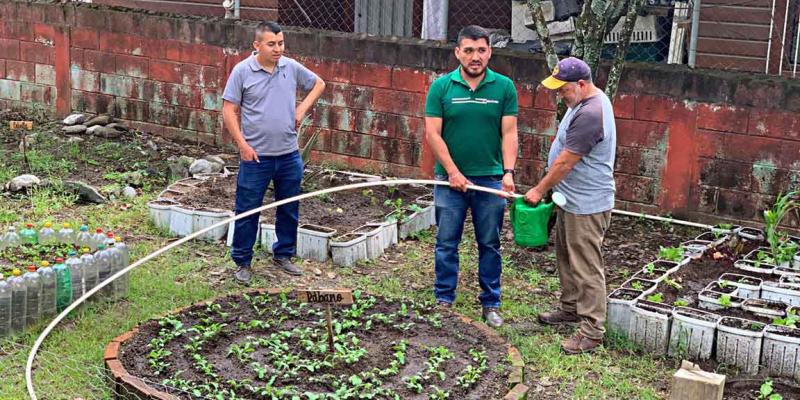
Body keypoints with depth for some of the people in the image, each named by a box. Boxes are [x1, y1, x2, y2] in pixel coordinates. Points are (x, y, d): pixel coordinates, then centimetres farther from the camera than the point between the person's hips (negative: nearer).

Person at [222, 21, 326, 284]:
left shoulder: (291, 67, 3)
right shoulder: (242, 71, -7)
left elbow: (318, 84, 19)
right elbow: (229, 111, -6)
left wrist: (303, 108, 4)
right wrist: (242, 145, -13)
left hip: (289, 156, 4)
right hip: (256, 156, -4)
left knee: (289, 210, 14)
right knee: (247, 211, 4)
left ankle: (283, 255, 31)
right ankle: (242, 262, 17)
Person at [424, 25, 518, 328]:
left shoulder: (504, 87, -1)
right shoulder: (441, 87, -3)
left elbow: (509, 133, -2)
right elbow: (433, 134, -5)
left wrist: (508, 172, -15)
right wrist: (453, 172, -11)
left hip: (491, 179, 1)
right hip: (451, 178, 0)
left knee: (490, 245, 10)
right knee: (447, 243, 7)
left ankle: (491, 303, 21)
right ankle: (444, 300, 20)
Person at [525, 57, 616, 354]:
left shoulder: (590, 114, -26)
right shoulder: (585, 101, 8)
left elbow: (565, 162, -22)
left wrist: (539, 190, -12)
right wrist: (549, 189, 20)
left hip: (586, 206, -11)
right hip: (572, 199, 11)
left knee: (586, 267, -5)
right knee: (566, 257, 22)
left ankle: (592, 331, 2)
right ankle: (571, 308, 37)